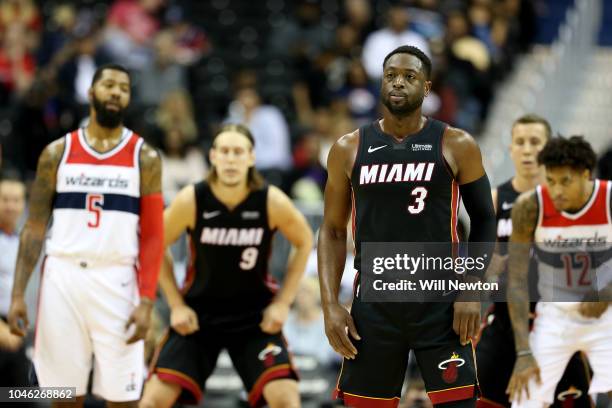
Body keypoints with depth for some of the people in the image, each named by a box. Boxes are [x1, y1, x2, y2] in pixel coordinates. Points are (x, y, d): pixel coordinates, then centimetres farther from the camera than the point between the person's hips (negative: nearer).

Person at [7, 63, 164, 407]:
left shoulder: (145, 158, 3)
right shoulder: (57, 153, 7)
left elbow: (153, 236, 0)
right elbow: (35, 227, 7)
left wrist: (146, 301, -10)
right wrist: (18, 294, -1)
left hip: (116, 281, -2)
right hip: (62, 278, 2)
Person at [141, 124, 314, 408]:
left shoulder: (272, 201, -16)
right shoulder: (191, 200, -17)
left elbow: (304, 242, 3)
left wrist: (282, 303, -1)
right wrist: (176, 305, -3)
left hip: (255, 317, 0)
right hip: (198, 314, 0)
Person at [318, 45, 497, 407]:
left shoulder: (456, 146, -1)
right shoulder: (349, 149, 4)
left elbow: (484, 220, 5)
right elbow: (333, 231, 9)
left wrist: (472, 288, -7)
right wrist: (330, 305, -1)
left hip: (441, 304, -2)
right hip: (374, 305, 2)